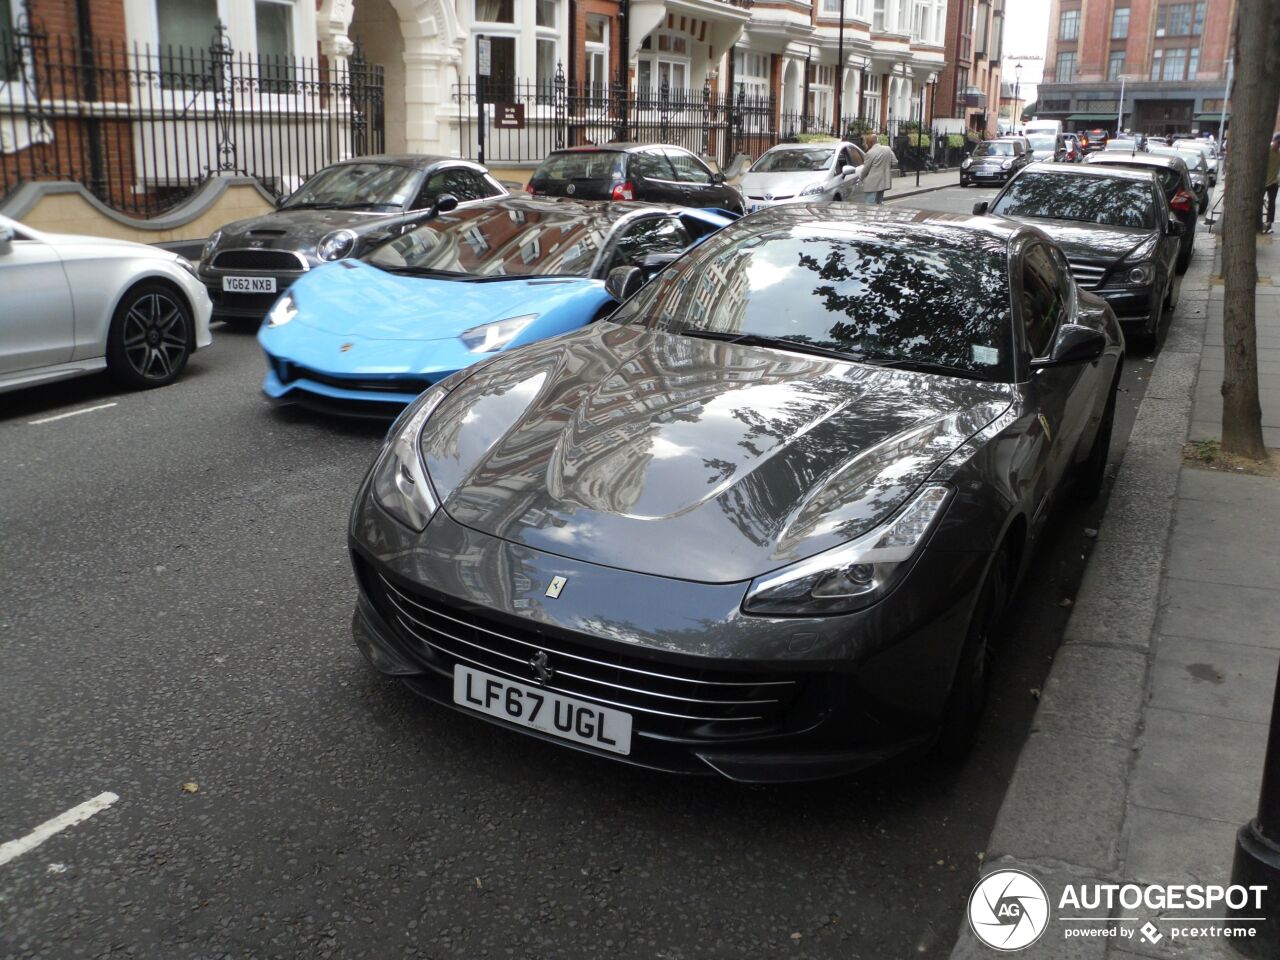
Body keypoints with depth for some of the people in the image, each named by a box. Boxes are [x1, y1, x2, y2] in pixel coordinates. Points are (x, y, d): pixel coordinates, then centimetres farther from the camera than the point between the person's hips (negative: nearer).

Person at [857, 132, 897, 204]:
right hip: (883, 182, 8)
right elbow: (894, 162, 9)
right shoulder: (888, 149, 6)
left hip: (872, 185, -8)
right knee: (879, 203, 19)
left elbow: (865, 169, -9)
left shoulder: (870, 153, -16)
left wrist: (860, 177, 9)